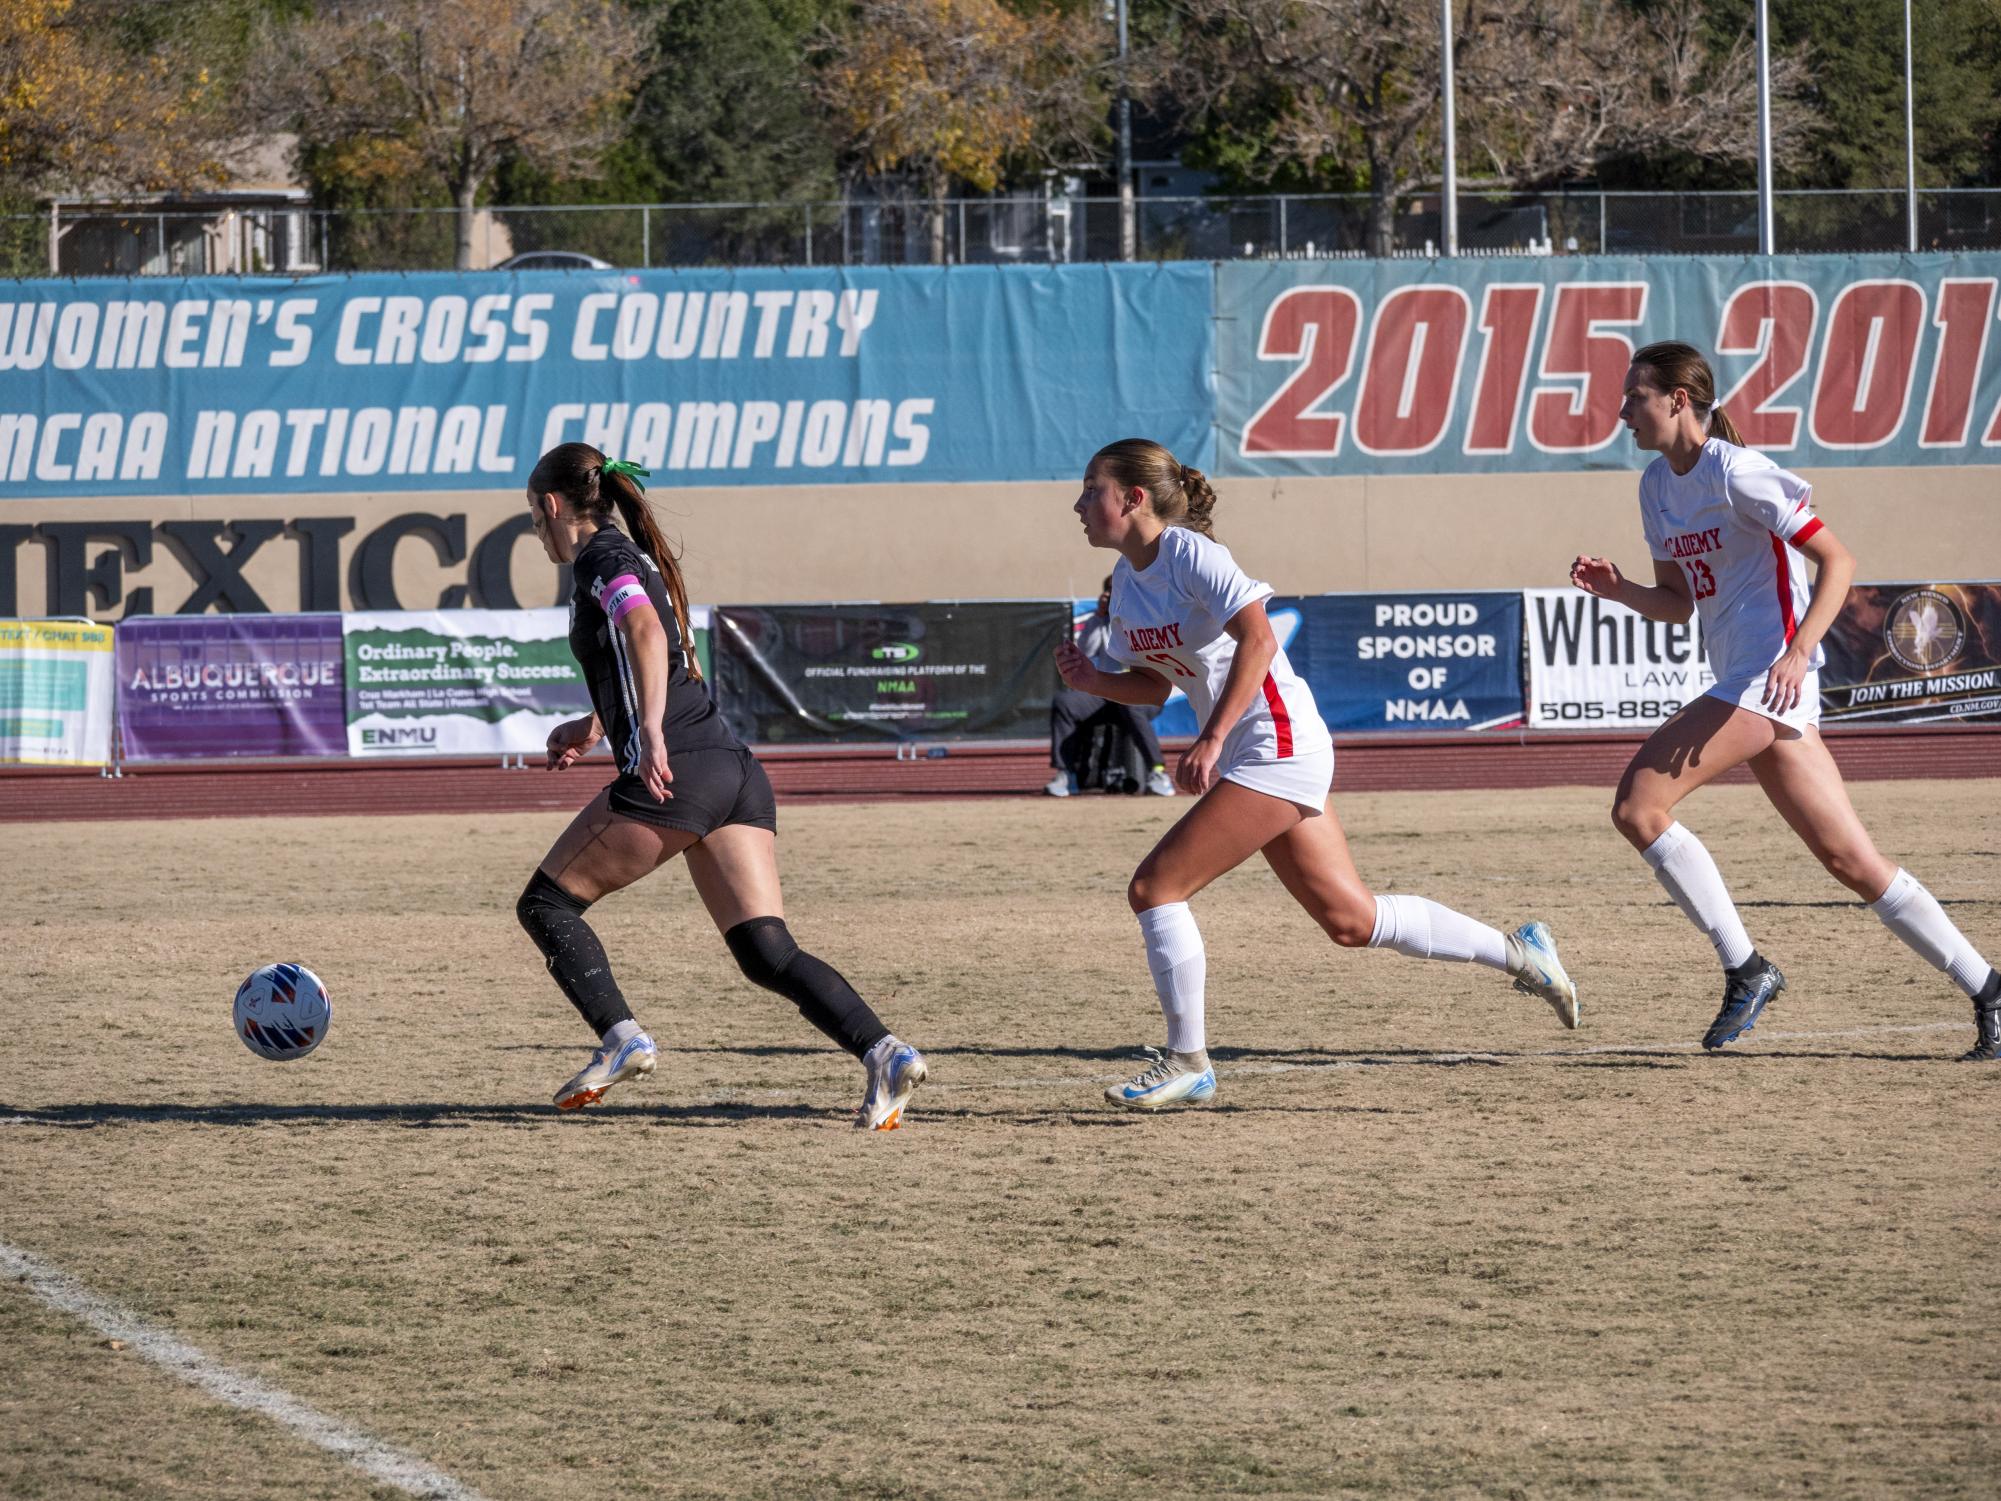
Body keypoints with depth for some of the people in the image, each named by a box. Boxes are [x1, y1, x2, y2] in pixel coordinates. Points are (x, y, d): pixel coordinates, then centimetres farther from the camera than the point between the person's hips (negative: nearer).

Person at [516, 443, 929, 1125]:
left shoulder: (602, 558, -2)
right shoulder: (638, 557, 26)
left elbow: (646, 634, -23)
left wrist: (650, 733, -34)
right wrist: (593, 727, 40)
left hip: (675, 774, -9)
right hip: (736, 770, 9)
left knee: (546, 904, 8)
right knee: (769, 953, 0)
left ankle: (620, 1039, -4)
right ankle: (882, 1050, -19)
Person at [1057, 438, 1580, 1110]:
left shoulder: (1188, 553, -14)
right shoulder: (1127, 577, 12)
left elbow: (1257, 638, -25)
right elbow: (1153, 683, 19)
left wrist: (1212, 741, -29)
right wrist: (1092, 680, -1)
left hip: (1277, 747, -9)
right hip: (1252, 758, 9)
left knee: (1155, 887, -12)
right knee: (1351, 919, 11)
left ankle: (1187, 1062, -3)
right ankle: (1517, 951, 22)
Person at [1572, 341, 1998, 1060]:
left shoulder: (1735, 472, -11)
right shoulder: (1659, 486, 14)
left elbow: (1837, 561, -13)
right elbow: (1677, 601, 21)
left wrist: (1798, 651, -24)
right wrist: (1618, 589, 2)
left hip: (1773, 677, -9)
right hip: (1741, 681, 9)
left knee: (1637, 804, -15)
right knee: (1853, 863, 6)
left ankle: (1745, 970, -10)